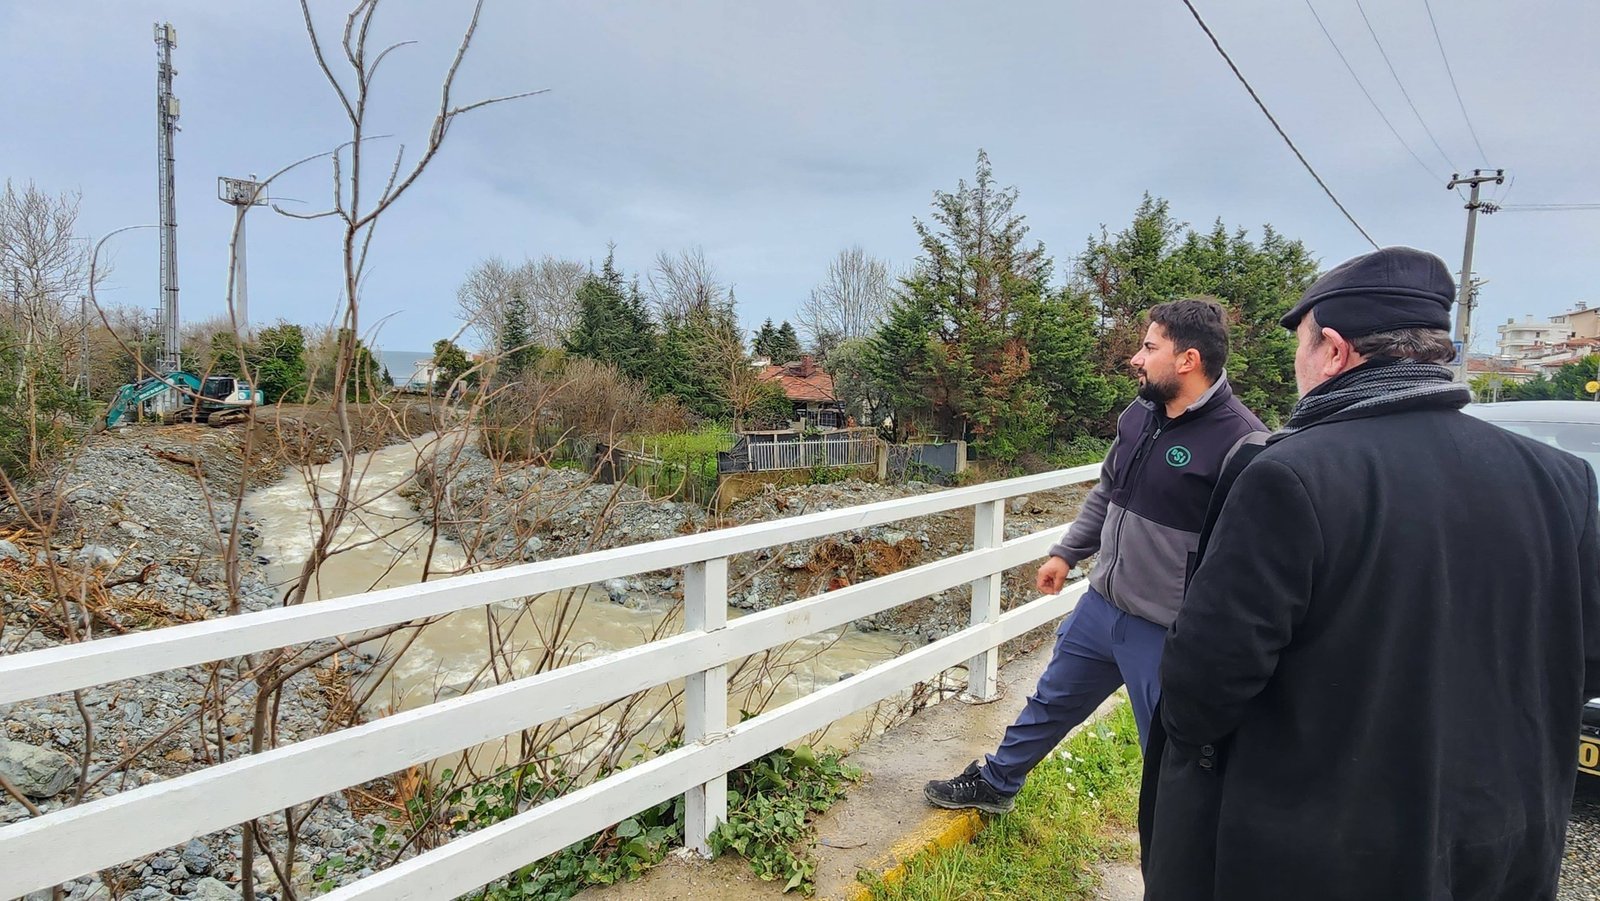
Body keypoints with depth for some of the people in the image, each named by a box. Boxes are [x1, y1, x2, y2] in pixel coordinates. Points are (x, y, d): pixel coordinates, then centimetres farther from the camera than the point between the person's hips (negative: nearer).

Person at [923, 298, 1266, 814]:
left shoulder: (1239, 441, -22)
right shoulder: (1139, 416, 3)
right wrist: (1067, 553, 20)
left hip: (1166, 635, -8)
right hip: (1100, 607, 8)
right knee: (1051, 701, 25)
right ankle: (995, 783, 46)